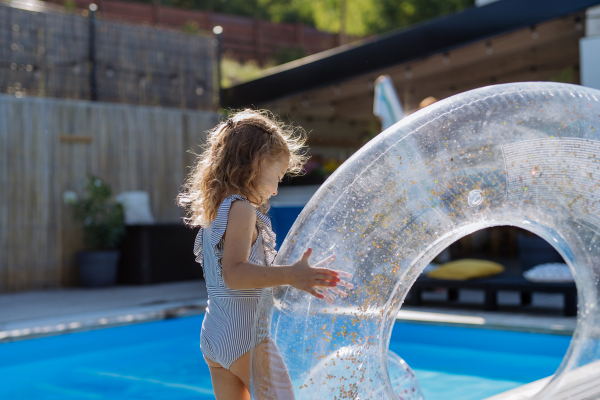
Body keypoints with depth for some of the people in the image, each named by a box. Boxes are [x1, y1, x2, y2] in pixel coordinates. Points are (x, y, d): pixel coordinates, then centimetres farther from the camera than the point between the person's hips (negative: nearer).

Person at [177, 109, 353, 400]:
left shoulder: (213, 210, 13)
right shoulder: (242, 209, -15)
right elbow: (234, 274, -26)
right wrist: (289, 276, -37)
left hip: (213, 334, 9)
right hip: (247, 336, -9)